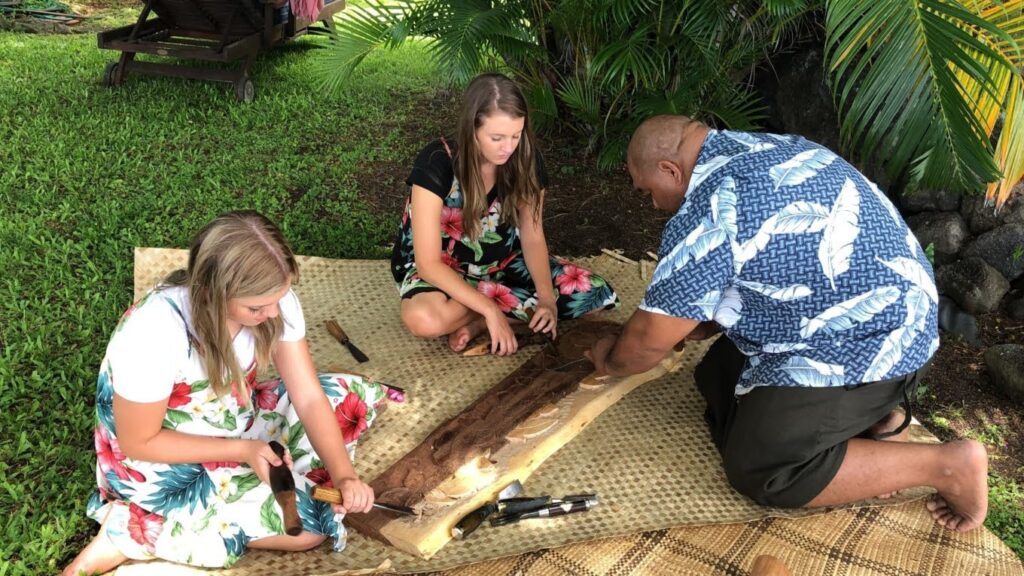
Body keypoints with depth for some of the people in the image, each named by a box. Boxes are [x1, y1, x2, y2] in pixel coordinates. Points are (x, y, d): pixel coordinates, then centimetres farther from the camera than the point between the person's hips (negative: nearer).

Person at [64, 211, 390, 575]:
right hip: (159, 464, -6)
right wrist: (242, 450, -26)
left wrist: (344, 475, -30)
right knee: (307, 523, -14)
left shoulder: (270, 298, -20)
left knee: (355, 396, -2)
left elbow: (309, 397, -17)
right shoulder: (153, 334, -35)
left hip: (235, 421, 6)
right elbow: (138, 443, -22)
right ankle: (131, 532, -7)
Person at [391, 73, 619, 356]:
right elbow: (429, 263, -27)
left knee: (598, 295, -13)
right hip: (441, 270, -4)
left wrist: (547, 297, -24)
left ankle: (476, 321, -13)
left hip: (503, 263, 5)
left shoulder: (526, 159, -15)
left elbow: (533, 238, -6)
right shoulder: (437, 164, -27)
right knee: (425, 319, -40)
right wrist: (491, 309, -34)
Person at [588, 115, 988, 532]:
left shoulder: (707, 212, -23)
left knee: (760, 469, -6)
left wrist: (610, 361, 8)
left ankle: (947, 465, -3)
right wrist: (703, 325, 18)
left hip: (868, 344, -10)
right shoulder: (757, 148, 7)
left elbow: (649, 340, -13)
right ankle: (874, 407, 10)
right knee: (719, 380, 14)